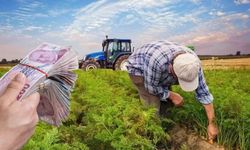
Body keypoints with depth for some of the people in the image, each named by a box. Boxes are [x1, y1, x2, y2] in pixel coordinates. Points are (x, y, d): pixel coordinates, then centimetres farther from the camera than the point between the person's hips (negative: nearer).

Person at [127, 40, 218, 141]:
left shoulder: (192, 63, -26)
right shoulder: (157, 61, -46)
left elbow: (203, 92, -18)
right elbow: (151, 87, -28)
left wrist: (212, 123, -16)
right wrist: (172, 95, -19)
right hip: (138, 69, -5)